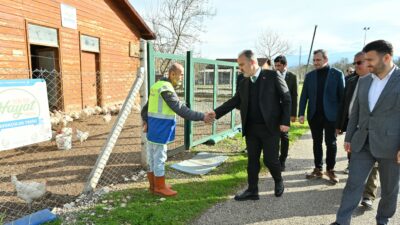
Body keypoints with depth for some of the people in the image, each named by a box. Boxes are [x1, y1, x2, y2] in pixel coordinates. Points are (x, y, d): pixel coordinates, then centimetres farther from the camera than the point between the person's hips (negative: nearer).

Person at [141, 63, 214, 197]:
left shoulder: (158, 86, 12)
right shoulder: (166, 89, -19)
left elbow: (145, 108, 14)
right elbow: (181, 110, -25)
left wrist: (145, 122, 4)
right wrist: (202, 117, -21)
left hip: (153, 129, 10)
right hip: (159, 130, -10)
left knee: (153, 157, 15)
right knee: (159, 158, 2)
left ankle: (154, 185, 28)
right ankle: (159, 187, 14)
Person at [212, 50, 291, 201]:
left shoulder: (272, 76, -5)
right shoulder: (244, 83, 10)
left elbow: (286, 98, -5)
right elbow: (234, 101, 8)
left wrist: (285, 121, -12)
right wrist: (216, 113, -3)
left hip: (270, 127, -4)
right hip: (251, 128, 5)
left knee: (270, 159, 2)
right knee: (252, 160, 8)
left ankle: (278, 181, 31)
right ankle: (252, 190, 20)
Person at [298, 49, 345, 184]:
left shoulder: (337, 74, -2)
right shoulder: (309, 76, 6)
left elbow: (342, 95, -3)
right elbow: (304, 96, 4)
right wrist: (301, 113, -6)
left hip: (330, 115, -3)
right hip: (314, 115, 3)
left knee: (331, 143, 6)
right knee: (317, 142, 10)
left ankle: (330, 170, 19)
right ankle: (318, 169, 20)